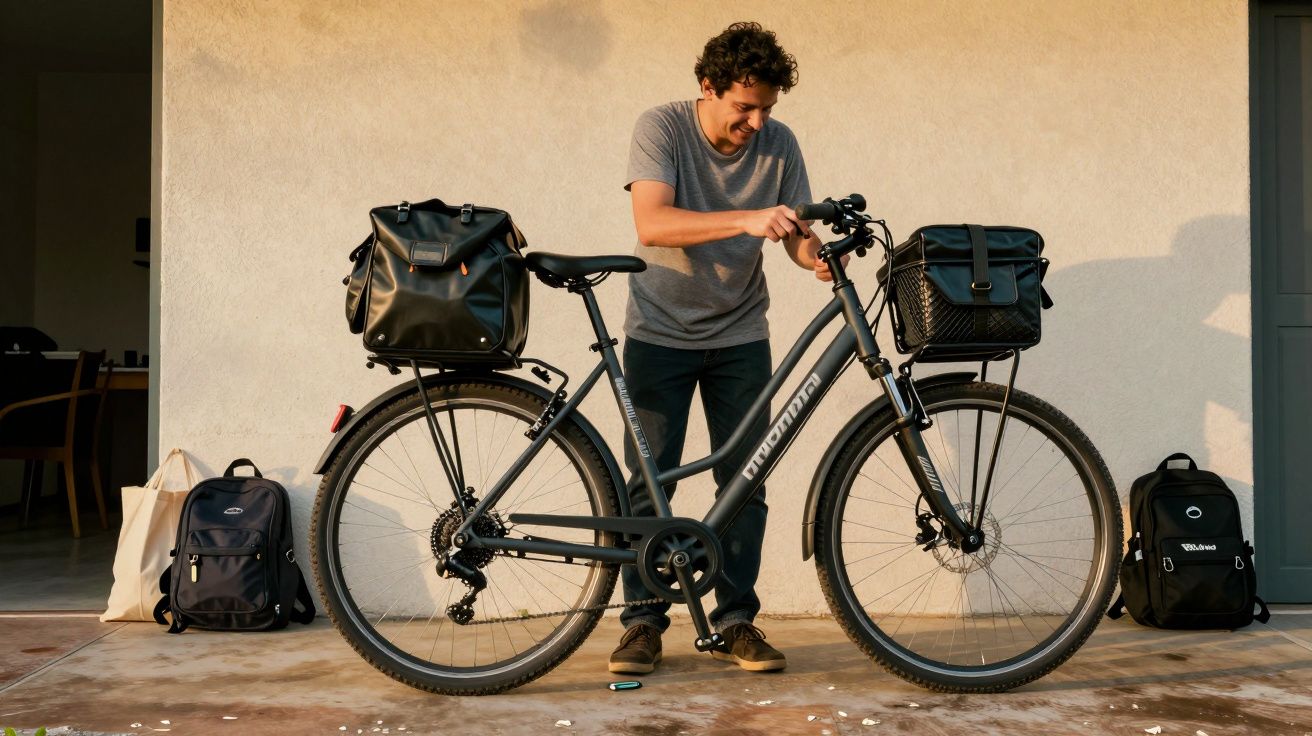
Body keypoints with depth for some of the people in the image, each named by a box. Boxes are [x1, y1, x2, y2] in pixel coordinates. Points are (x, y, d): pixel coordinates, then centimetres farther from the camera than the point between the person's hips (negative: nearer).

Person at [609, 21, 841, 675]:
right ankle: (642, 622, 10)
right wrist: (748, 220, -40)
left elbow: (795, 231, -2)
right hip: (660, 332, -2)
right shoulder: (661, 127, -14)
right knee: (649, 480, -2)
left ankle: (735, 622, 12)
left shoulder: (778, 144, -5)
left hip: (740, 335, 3)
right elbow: (653, 224, -28)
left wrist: (818, 257, -27)